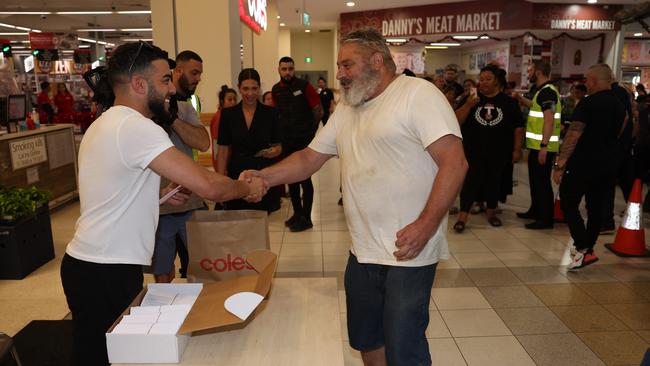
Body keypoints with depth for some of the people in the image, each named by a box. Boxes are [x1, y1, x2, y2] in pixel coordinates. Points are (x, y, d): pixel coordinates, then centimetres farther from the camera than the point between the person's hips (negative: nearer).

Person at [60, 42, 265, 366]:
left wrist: (158, 194, 10)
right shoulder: (135, 127, -20)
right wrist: (247, 188, -6)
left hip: (88, 264, 9)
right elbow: (207, 186, -25)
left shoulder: (106, 123, 12)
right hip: (106, 275, -9)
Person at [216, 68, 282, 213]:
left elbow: (278, 146, 6)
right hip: (237, 175, 1)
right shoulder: (228, 114, 2)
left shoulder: (270, 113, 1)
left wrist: (274, 151, -18)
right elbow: (223, 150, 2)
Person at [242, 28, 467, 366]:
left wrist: (425, 226, -23)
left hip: (409, 251, -7)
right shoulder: (345, 109, 14)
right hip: (362, 251, 7)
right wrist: (265, 176, -1)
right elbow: (310, 158, 15)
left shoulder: (417, 94, -9)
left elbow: (454, 162, -17)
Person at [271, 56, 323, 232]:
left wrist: (309, 130, 2)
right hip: (286, 141, 6)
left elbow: (319, 110, -5)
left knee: (304, 179, -2)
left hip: (304, 140, -5)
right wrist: (282, 132, 10)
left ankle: (306, 218, 6)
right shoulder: (276, 90, 7)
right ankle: (297, 213, 25)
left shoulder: (304, 86, -7)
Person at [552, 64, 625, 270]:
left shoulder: (588, 103, -14)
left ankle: (584, 249, -9)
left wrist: (560, 164, -18)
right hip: (607, 166, 7)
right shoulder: (619, 105, 10)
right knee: (595, 207, 14)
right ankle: (587, 248, 24)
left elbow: (573, 136, -20)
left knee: (568, 204, 0)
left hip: (583, 164, -7)